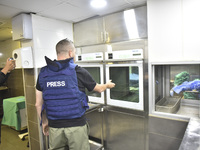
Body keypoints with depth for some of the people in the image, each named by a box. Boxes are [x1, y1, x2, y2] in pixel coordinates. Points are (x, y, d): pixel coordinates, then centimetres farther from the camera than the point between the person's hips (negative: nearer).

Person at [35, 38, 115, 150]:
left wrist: (44, 122, 20)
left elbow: (38, 104, 6)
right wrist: (108, 85, 26)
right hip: (76, 125, -3)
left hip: (54, 127, 4)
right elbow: (99, 89, 5)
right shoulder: (78, 71, -11)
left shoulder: (43, 73, -1)